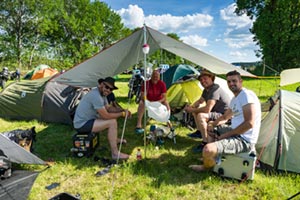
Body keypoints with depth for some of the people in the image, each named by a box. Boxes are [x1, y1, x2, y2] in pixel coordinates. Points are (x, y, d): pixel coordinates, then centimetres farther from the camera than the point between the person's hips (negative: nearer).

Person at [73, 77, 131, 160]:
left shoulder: (102, 93, 4)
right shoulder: (96, 95, -26)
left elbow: (108, 108, 12)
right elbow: (106, 116, -25)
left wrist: (123, 111, -2)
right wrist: (122, 114, -15)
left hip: (88, 119, 10)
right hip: (82, 124, -10)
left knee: (112, 117, 18)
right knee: (112, 122, -20)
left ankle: (115, 139, 35)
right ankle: (115, 153, -15)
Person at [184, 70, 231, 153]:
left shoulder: (215, 89, -25)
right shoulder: (207, 89, 7)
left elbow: (207, 109, -33)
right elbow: (200, 101, 20)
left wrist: (193, 110, -19)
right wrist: (191, 107, 0)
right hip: (216, 112, 11)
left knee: (200, 116, -31)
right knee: (195, 111, 14)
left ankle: (206, 143, -22)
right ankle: (199, 131, 23)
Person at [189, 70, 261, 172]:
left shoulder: (247, 95, -18)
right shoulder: (234, 99, 13)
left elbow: (249, 123, -27)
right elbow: (225, 117, 24)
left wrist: (226, 135, -19)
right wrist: (213, 124, 3)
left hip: (244, 140, -11)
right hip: (236, 134, 11)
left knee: (208, 149, -28)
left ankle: (206, 167, 7)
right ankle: (213, 158, 30)